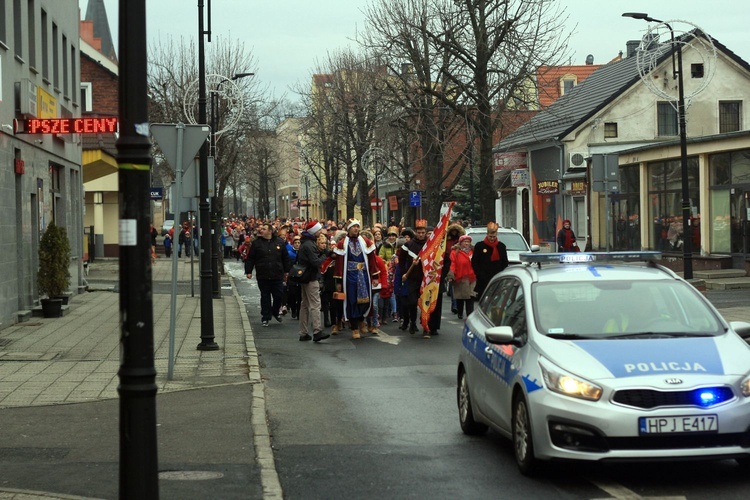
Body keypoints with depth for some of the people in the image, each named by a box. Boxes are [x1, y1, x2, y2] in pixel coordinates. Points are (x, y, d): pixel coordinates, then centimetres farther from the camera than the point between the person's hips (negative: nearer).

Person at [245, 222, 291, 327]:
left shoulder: (279, 243, 4)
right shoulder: (256, 243, 2)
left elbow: (285, 258, 11)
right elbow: (250, 259, 3)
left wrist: (286, 271, 12)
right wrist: (248, 271, -2)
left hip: (277, 276, 1)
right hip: (263, 276, -1)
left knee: (279, 295, 3)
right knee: (265, 297, 5)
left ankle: (276, 312, 29)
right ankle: (265, 317, 13)